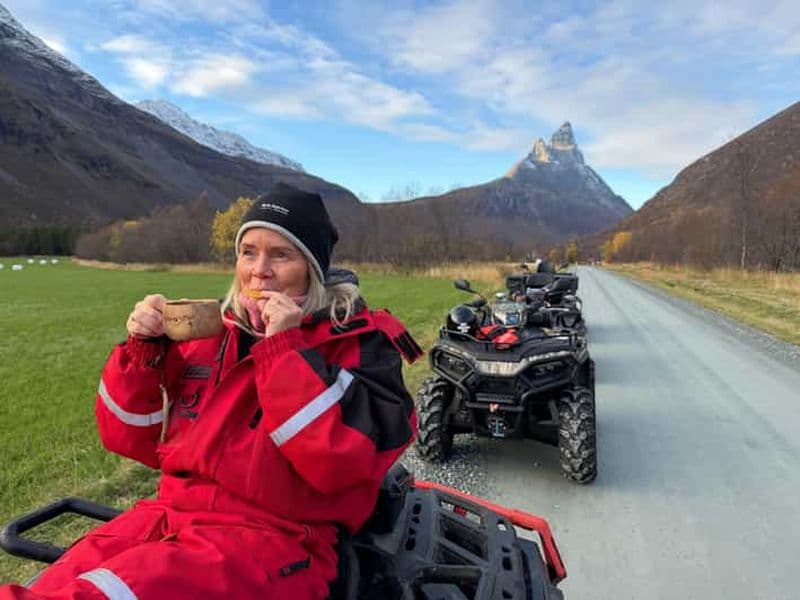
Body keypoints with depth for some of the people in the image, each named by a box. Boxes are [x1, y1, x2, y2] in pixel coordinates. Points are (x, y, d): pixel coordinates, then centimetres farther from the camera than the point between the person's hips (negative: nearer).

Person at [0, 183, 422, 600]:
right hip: (168, 516, 6)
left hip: (274, 539, -5)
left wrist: (285, 346, -21)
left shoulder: (358, 342, -6)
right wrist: (144, 350, -4)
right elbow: (134, 439, 12)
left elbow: (338, 460, -20)